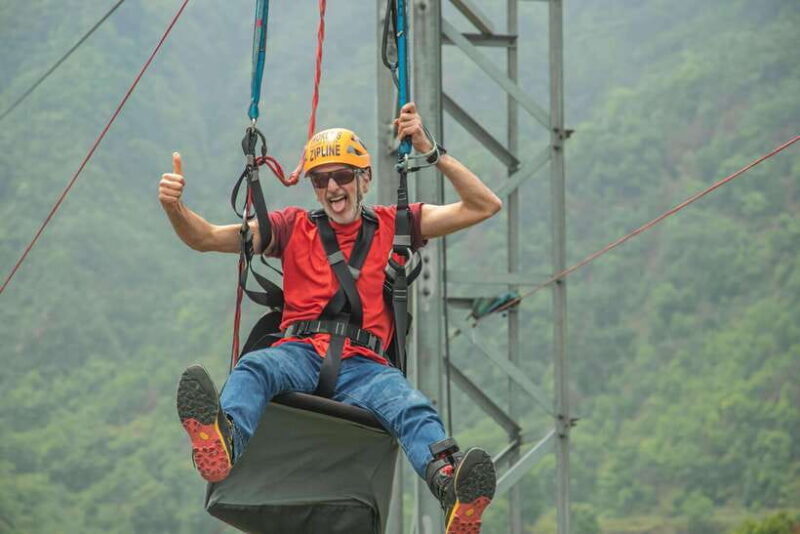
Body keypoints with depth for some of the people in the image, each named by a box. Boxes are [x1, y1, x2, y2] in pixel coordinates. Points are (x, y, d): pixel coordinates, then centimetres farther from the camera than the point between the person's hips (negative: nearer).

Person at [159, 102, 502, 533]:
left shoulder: (393, 227, 21)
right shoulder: (293, 228, 23)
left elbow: (485, 206, 17)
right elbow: (206, 238, 15)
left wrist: (429, 151, 7)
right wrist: (174, 208, -7)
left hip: (363, 366, 0)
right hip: (300, 356, 0)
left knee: (412, 409, -32)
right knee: (253, 368, -34)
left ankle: (454, 491, -62)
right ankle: (222, 445, -67)